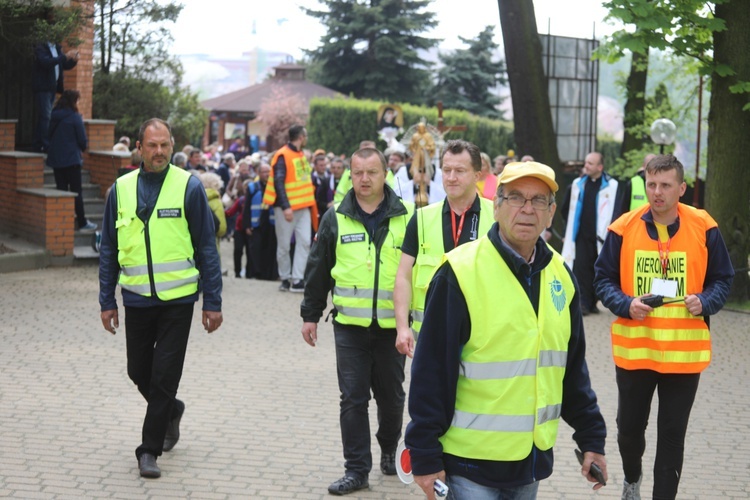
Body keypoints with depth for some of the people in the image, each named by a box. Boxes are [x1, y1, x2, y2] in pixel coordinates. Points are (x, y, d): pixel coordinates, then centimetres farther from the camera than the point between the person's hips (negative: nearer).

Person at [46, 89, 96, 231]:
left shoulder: (54, 117, 6)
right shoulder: (75, 117, -11)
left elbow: (49, 136, 12)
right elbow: (82, 140, -10)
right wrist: (83, 147, 11)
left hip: (55, 159, 6)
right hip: (71, 159, -6)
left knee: (61, 190, 11)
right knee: (77, 191, 0)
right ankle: (82, 223, 2)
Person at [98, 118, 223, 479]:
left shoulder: (189, 186, -5)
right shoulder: (121, 189, 4)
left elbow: (207, 247, -3)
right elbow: (109, 250, 9)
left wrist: (213, 302, -5)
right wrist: (107, 301, 6)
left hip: (177, 299, -3)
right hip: (137, 298, 3)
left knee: (164, 376, -1)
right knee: (138, 371, 12)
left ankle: (150, 450, 11)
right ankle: (170, 411, 41)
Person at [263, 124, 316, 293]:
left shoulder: (301, 155, 14)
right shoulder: (283, 156, -11)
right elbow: (278, 183, -17)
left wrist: (311, 204, 17)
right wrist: (285, 207, -24)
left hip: (303, 206, 7)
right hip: (287, 208, -7)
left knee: (304, 242, -2)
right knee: (284, 245, 2)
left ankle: (297, 280, 0)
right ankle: (285, 279, 14)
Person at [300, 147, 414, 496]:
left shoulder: (407, 217, 0)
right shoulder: (335, 218, 3)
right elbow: (318, 270, 9)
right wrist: (310, 315, 9)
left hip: (392, 324, 0)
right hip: (350, 324, 0)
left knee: (391, 395, 13)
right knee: (353, 398, 0)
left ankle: (389, 450, 36)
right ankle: (357, 469, 8)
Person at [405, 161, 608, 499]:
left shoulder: (560, 275, 6)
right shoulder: (461, 272, -13)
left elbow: (573, 368, 14)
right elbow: (432, 372, -13)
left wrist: (591, 437, 12)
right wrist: (425, 456, -13)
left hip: (533, 459, 6)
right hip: (470, 461, -6)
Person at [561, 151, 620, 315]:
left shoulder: (611, 186, -4)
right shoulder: (578, 184, 7)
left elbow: (616, 211, -3)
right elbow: (567, 209, 17)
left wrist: (609, 232, -9)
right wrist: (569, 230, 15)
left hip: (600, 236, -2)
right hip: (581, 236, 2)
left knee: (598, 270, 6)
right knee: (581, 268, -6)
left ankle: (592, 302, 17)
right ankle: (584, 302, -5)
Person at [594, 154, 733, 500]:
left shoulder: (704, 228, -5)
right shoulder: (624, 228, -5)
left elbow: (722, 279, 4)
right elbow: (603, 279, 3)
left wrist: (705, 302, -15)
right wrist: (625, 304, -15)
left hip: (684, 351, -1)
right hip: (633, 348, 1)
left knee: (672, 435, 5)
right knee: (629, 426, 15)